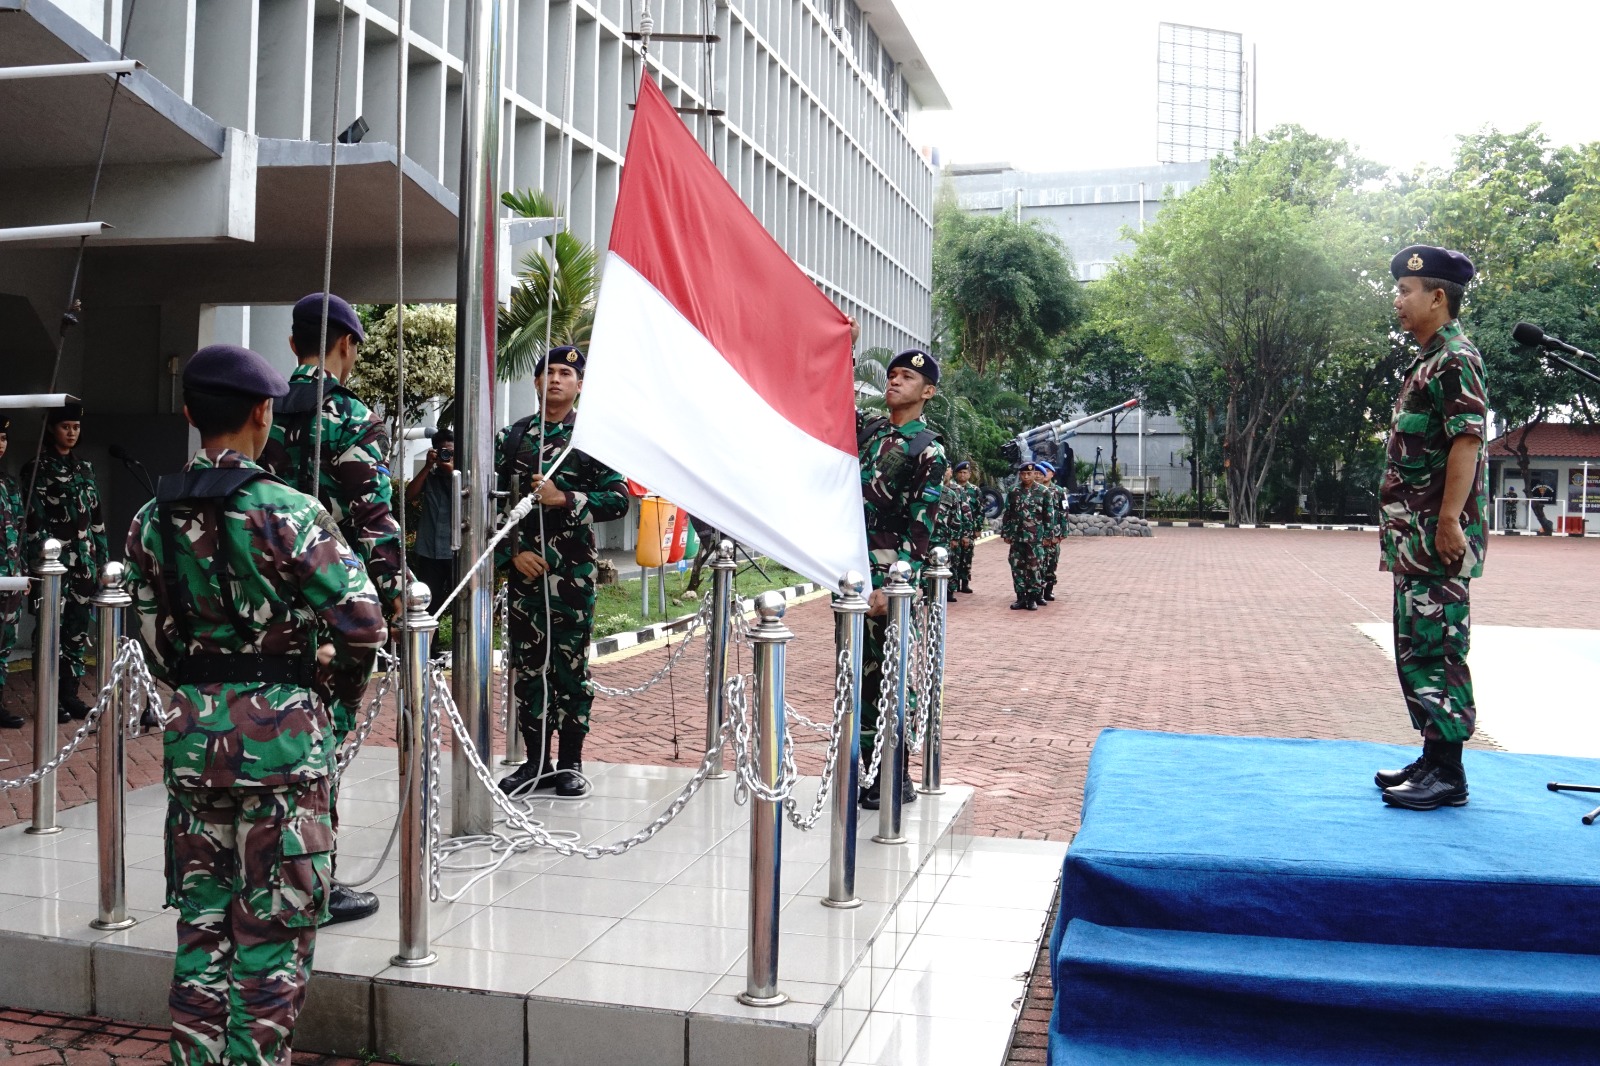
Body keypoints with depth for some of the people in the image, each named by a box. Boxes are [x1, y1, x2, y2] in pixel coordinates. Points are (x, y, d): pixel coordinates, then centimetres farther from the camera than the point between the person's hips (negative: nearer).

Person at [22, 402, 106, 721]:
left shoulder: (84, 469, 14)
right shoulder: (37, 469, -4)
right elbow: (34, 522, -9)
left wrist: (102, 560, 12)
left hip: (84, 562, 5)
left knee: (78, 630, 7)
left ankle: (70, 695, 16)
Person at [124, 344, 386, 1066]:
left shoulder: (152, 520, 4)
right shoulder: (286, 512, -14)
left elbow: (157, 643, 7)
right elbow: (364, 622, -17)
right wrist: (344, 681, 2)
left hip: (192, 731, 6)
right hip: (282, 732, -5)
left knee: (202, 919, 17)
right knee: (273, 925, 5)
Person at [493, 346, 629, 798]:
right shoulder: (513, 436, 10)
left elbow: (618, 497, -4)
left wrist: (565, 499, -15)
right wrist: (512, 552, -3)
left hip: (573, 569, -3)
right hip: (524, 566, 3)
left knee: (571, 664, 1)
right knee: (528, 663, 7)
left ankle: (571, 764, 11)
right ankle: (536, 762, 18)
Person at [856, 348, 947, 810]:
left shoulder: (927, 450, -6)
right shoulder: (868, 427, 13)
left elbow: (919, 528, -12)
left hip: (888, 575, -7)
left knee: (884, 677, -2)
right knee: (859, 674, 10)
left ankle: (897, 780, 8)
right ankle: (871, 771, 20)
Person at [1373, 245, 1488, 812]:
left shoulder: (1455, 359, -11)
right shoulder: (1428, 360, 19)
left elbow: (1467, 440, -20)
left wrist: (1449, 521, -25)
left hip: (1437, 536, -10)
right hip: (1414, 537, 10)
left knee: (1437, 649, -7)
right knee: (1415, 649, 13)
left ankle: (1448, 775, -1)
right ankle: (1434, 759, 21)